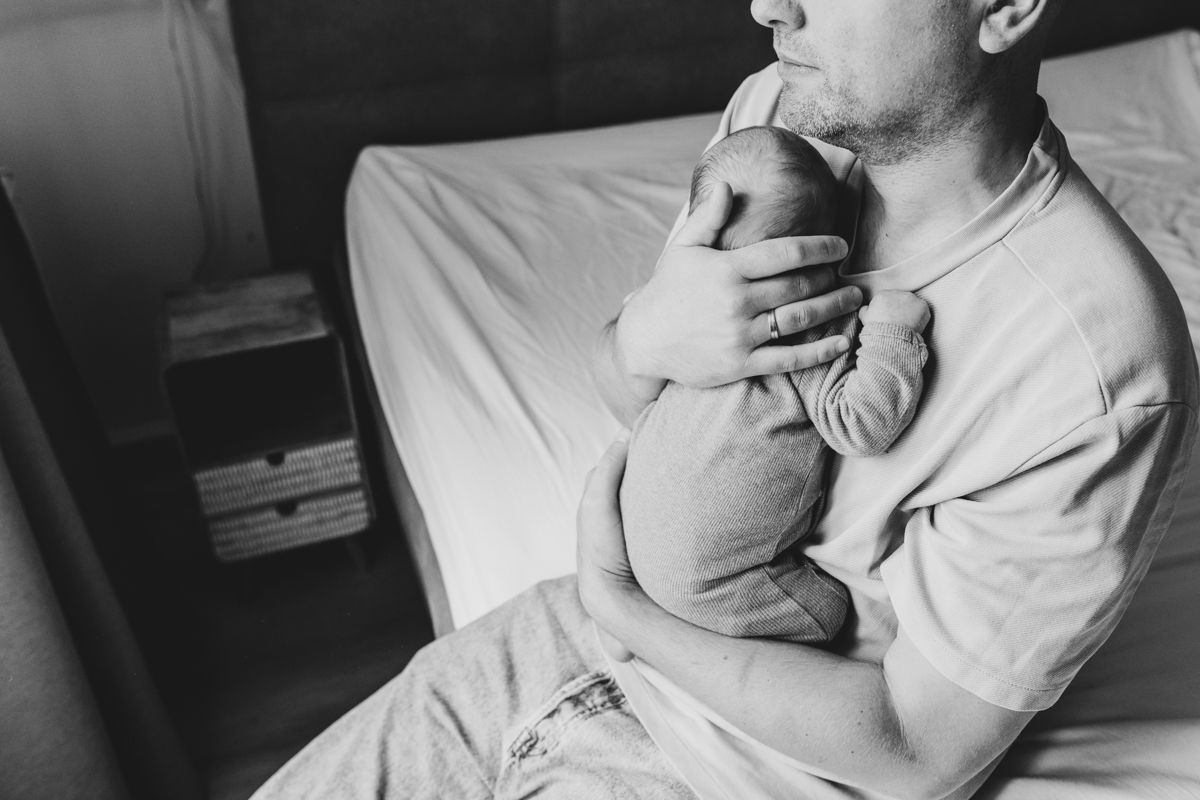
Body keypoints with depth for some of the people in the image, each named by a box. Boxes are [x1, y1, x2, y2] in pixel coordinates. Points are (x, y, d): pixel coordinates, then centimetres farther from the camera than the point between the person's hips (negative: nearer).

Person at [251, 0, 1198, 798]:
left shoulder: (1097, 368, -28)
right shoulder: (775, 112, -9)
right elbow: (625, 394, 2)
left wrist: (611, 603, -15)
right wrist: (643, 339, -23)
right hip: (622, 615, 5)